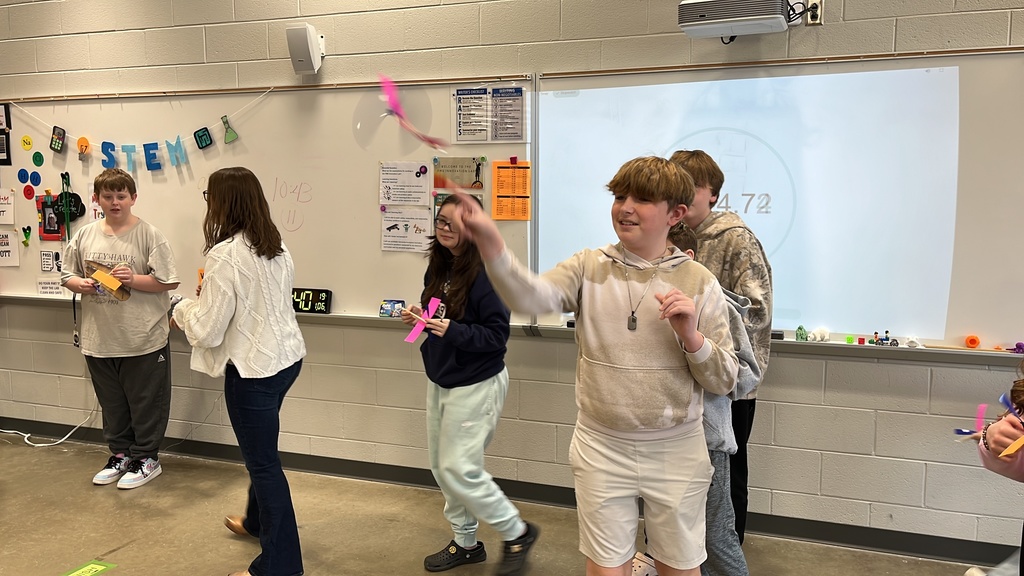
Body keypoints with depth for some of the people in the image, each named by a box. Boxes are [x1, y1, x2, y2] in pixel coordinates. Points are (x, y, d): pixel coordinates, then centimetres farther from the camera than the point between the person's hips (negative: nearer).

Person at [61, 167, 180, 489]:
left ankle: (146, 458, 23)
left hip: (143, 339, -4)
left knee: (146, 402, 8)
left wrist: (133, 279, -21)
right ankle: (120, 453, 35)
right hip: (99, 339, 5)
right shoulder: (85, 236, 5)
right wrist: (80, 284, -8)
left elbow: (169, 281, -10)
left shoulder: (149, 235, -8)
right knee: (112, 402, 18)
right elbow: (67, 275, 13)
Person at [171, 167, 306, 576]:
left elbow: (207, 330, -16)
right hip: (286, 357, 9)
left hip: (253, 367, -9)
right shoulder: (276, 246, 5)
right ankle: (257, 521, 48)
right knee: (260, 451, 27)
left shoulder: (224, 255, -20)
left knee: (263, 461, 3)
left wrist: (183, 309, 3)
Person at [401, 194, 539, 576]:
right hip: (439, 382, 8)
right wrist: (419, 318, -4)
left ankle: (517, 533, 16)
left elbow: (497, 335, -20)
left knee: (459, 468, -5)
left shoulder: (485, 274, -20)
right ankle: (465, 543, 33)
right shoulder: (438, 268, 4)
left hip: (476, 385, -8)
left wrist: (453, 330, -31)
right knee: (441, 467, 14)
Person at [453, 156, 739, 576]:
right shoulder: (589, 268, -3)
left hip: (675, 451, 0)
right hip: (602, 448, 0)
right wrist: (490, 244, -40)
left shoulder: (699, 283, -4)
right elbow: (532, 297, -24)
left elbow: (723, 382, -2)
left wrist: (691, 335, -20)